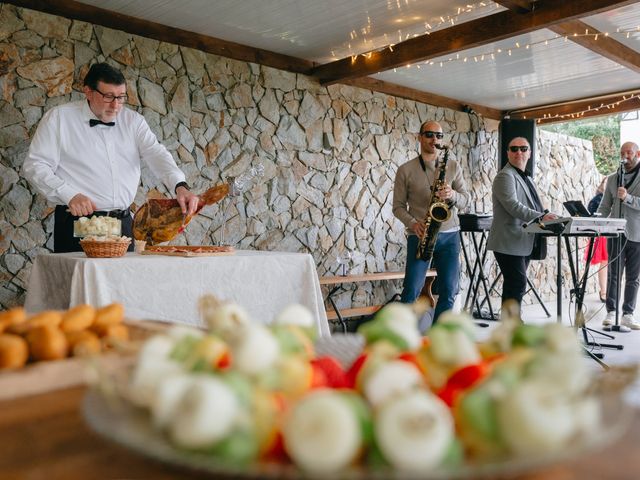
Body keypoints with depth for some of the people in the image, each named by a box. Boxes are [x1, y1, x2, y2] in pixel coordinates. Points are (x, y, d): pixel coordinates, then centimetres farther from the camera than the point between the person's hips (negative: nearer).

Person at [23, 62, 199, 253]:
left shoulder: (133, 121, 10)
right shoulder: (59, 118, 1)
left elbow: (156, 154, -4)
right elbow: (34, 165, -2)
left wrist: (180, 186, -22)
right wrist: (69, 195, -17)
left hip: (123, 223, 3)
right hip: (77, 223, -3)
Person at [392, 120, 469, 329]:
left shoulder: (453, 166, 9)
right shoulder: (405, 170, 2)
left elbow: (465, 200, 7)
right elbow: (398, 206, 3)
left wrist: (452, 195, -15)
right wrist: (413, 223, -15)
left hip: (449, 235, 3)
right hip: (420, 236, -3)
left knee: (448, 292, 4)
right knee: (411, 291, -8)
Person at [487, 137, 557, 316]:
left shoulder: (526, 178, 22)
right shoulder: (505, 176, -8)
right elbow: (513, 206, -22)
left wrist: (545, 218, 15)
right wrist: (541, 217, -29)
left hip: (524, 243, 9)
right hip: (509, 243, -9)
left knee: (514, 286, 12)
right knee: (517, 284, -13)